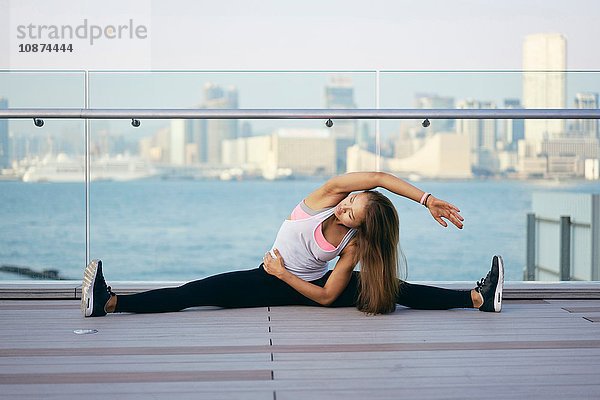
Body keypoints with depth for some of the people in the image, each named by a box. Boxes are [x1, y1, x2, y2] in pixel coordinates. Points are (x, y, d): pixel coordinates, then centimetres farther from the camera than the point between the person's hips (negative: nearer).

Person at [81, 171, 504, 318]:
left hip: (312, 287, -1)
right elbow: (379, 177, -31)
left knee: (389, 290, -17)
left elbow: (327, 297, -18)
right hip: (275, 279, 1)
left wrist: (283, 274, -22)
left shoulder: (354, 247, -19)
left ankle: (479, 298, -19)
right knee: (203, 291, -17)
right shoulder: (326, 198, -18)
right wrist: (427, 199, -30)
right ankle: (108, 302, -28)